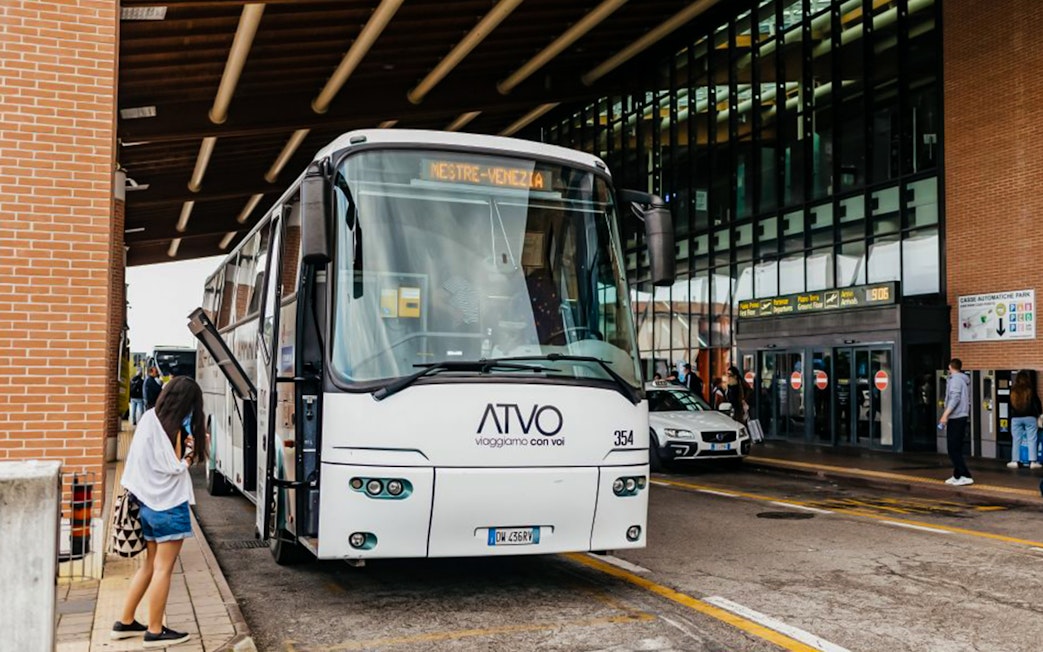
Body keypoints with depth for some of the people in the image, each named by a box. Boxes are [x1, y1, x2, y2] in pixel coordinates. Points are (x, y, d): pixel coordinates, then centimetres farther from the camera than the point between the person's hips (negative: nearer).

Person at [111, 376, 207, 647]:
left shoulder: (149, 418, 5)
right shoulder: (173, 428, -17)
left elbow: (143, 462, 10)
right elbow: (177, 468, -16)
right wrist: (189, 451, 0)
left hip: (146, 502, 8)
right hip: (169, 506, -8)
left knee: (150, 565, 18)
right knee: (163, 569, 1)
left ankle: (125, 623, 24)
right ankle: (155, 632, 9)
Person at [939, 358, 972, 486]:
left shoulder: (955, 379, -12)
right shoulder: (965, 379, 15)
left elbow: (955, 398, -22)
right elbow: (967, 400, 18)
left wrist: (945, 414, -24)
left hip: (955, 418, -9)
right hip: (963, 417, 9)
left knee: (953, 449, -8)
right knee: (957, 449, 14)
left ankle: (966, 476, -12)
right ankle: (957, 476, 17)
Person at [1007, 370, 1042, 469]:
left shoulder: (1013, 391, 0)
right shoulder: (1030, 390, -5)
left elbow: (1010, 405, 4)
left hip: (1016, 418, 2)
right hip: (1029, 417, -2)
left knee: (1016, 440, 6)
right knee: (1031, 439, 2)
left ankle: (1015, 461, 6)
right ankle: (1032, 461, -2)